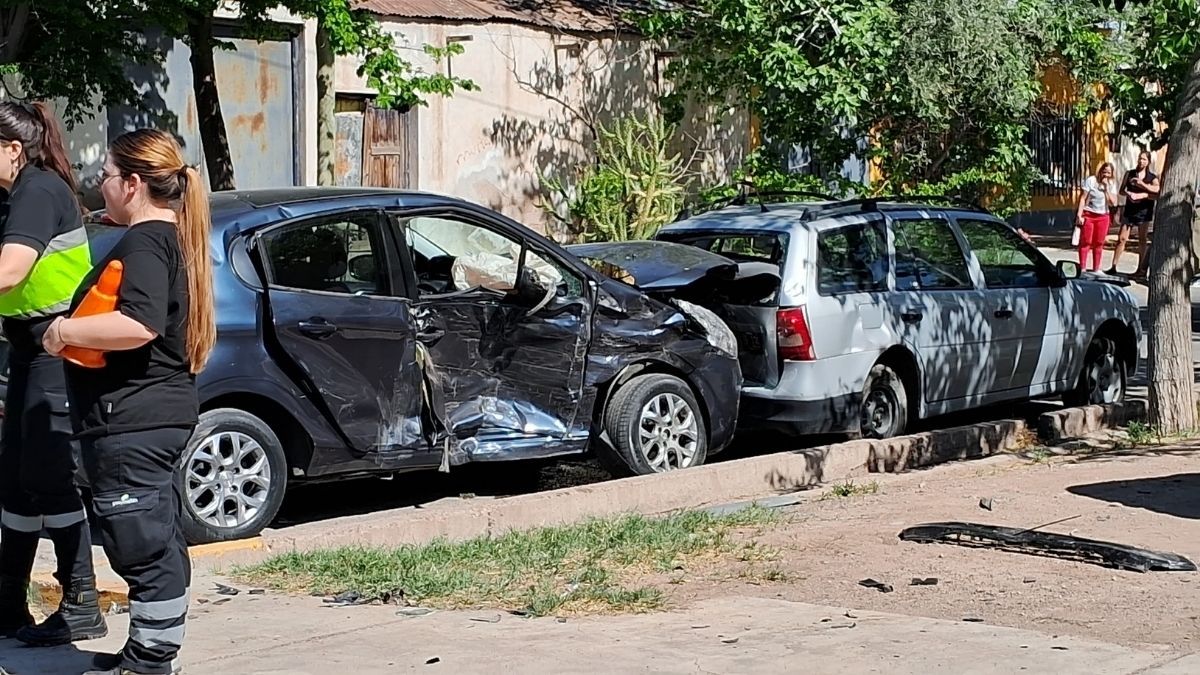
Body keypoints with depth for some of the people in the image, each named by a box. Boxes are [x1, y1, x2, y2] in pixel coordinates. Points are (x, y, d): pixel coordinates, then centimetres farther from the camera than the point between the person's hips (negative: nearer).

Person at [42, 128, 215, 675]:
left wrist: (67, 331, -19)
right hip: (161, 414, 11)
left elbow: (140, 325, -30)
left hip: (130, 423, -11)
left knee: (141, 544, -6)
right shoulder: (172, 238, 15)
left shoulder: (143, 243, -16)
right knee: (159, 541, 17)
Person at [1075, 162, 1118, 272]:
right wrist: (1079, 215, -13)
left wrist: (1106, 188, -9)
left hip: (1103, 217, 4)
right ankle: (1082, 267, -1)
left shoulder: (1111, 186, 8)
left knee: (1099, 244, 7)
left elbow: (1113, 203, -3)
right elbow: (1083, 198, -7)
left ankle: (1096, 268, 14)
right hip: (1088, 214, -4)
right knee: (1085, 242, -3)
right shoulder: (1091, 180, -4)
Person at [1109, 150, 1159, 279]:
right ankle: (1113, 266, -1)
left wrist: (1142, 193, -21)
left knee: (1142, 240, 6)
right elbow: (1121, 191, 5)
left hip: (1144, 211, -1)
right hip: (1129, 209, 1)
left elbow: (1157, 194, -10)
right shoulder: (1129, 174, 8)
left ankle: (1141, 269, 12)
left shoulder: (1152, 177, 1)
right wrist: (1129, 194, -15)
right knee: (1122, 238, -3)